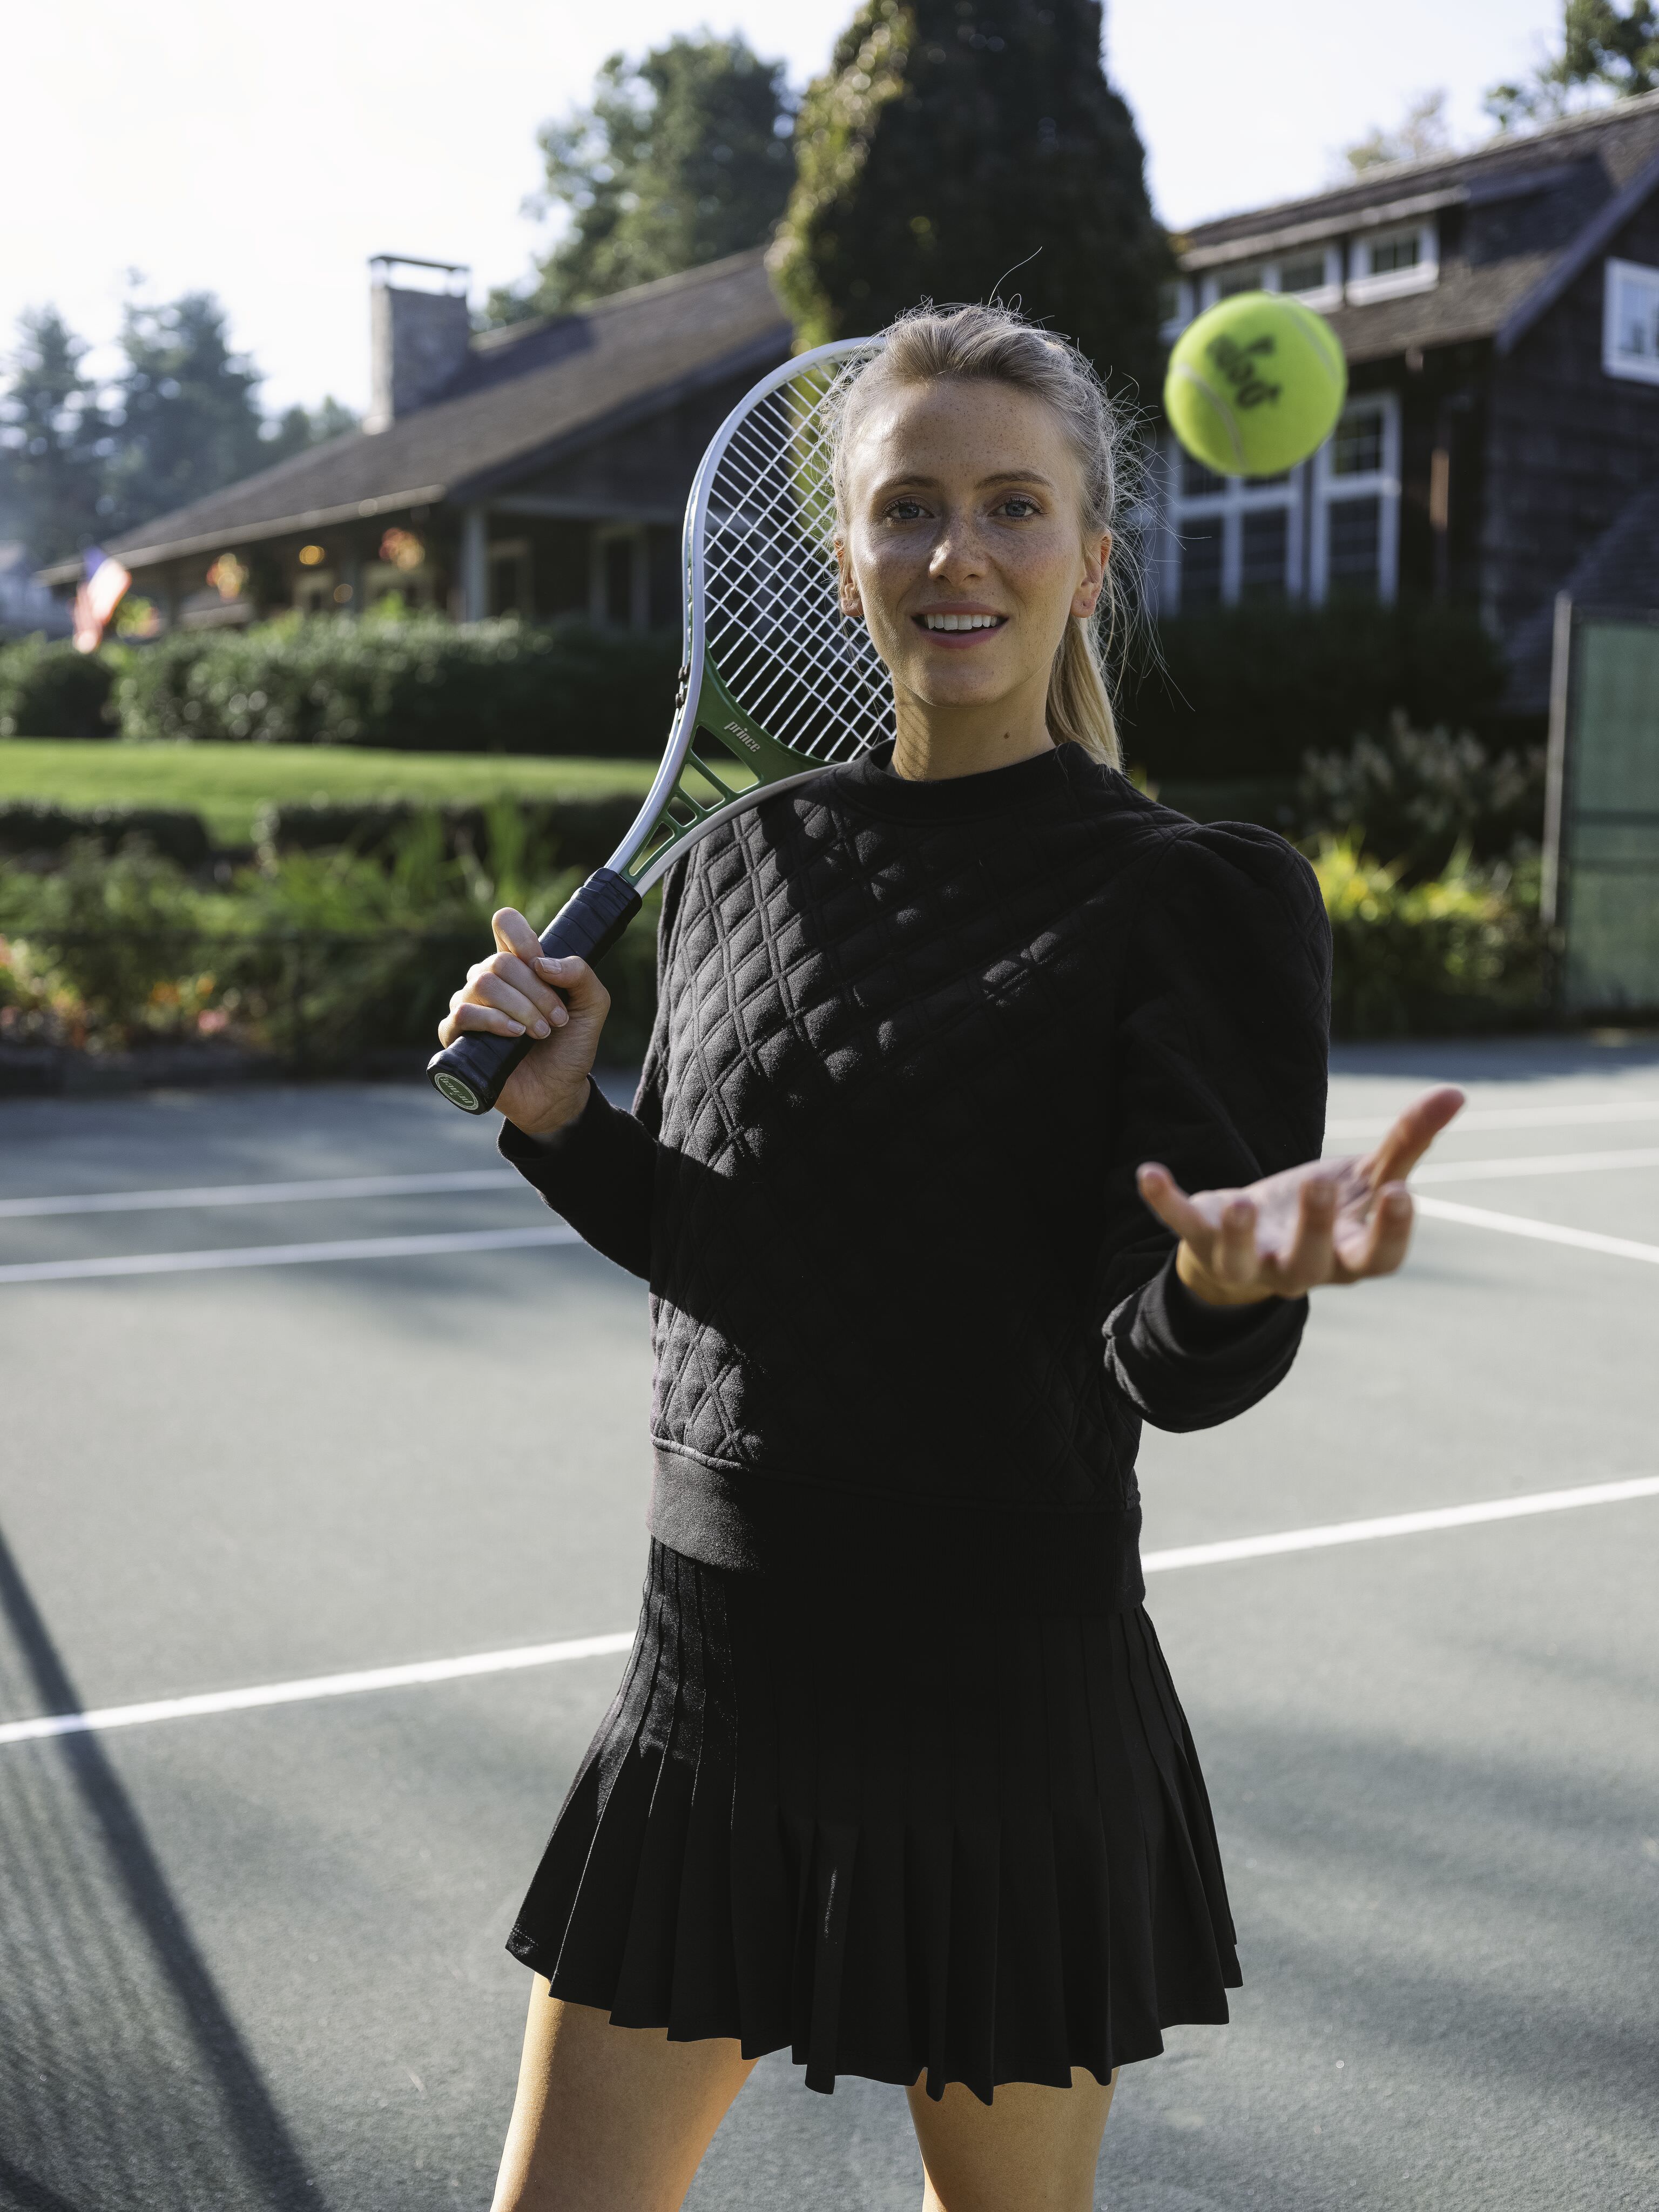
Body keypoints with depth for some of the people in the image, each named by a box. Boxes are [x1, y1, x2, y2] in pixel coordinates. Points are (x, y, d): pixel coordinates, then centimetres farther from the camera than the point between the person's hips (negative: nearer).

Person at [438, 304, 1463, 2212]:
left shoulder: (1202, 897, -10)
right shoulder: (736, 869, 5)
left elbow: (1175, 1373, -15)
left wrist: (1233, 1276, -37)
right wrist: (561, 1118, -3)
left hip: (1006, 1721, -4)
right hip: (707, 1696, 4)